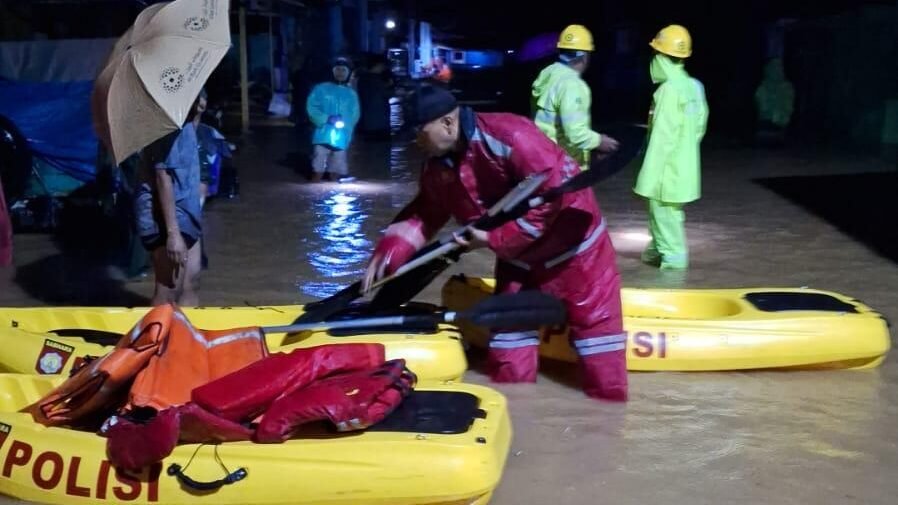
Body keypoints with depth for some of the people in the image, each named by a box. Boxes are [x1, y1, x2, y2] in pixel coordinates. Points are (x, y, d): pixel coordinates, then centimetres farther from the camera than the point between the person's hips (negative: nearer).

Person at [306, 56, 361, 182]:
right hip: (323, 136, -2)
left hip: (341, 138, 2)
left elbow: (354, 115, 8)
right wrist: (327, 118, -14)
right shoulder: (321, 89, 5)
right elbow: (311, 107, -2)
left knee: (340, 171, 6)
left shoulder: (351, 94, 11)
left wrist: (344, 121, -10)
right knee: (318, 171, -4)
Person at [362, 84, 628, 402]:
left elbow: (556, 191, -32)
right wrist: (387, 253, -9)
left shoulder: (509, 136, -31)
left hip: (573, 246, -7)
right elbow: (425, 214, 6)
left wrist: (494, 238, -29)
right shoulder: (437, 165, -6)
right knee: (508, 326, 11)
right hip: (518, 255, 7)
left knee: (596, 324, 3)